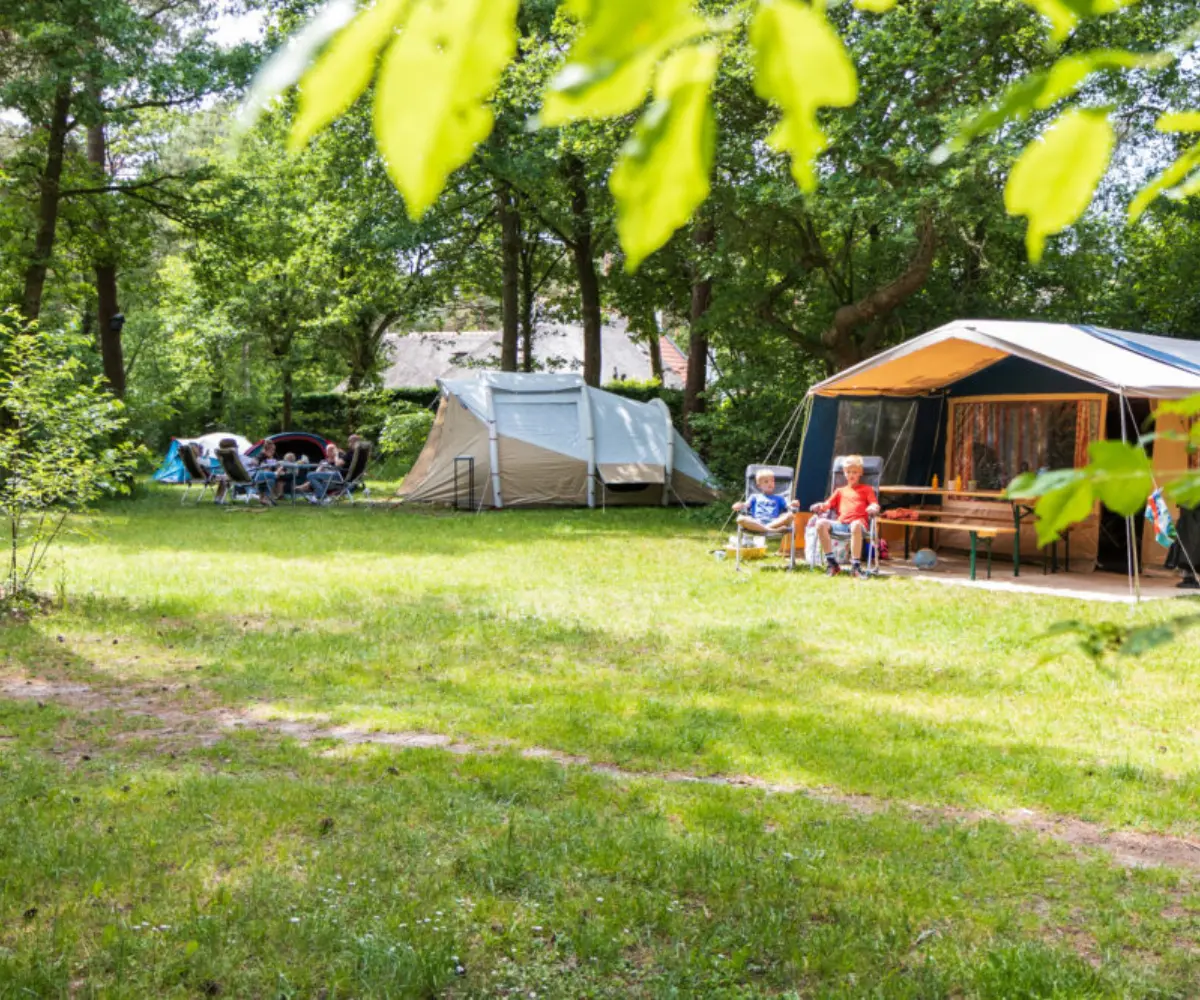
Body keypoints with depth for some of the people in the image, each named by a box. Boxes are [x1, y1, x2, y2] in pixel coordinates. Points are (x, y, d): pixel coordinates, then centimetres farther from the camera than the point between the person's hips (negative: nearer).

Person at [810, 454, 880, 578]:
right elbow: (828, 505, 22)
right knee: (821, 523, -27)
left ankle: (856, 565, -36)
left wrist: (873, 508, -17)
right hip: (840, 524, 4)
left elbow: (875, 505, 8)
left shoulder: (866, 489, 23)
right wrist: (820, 507, -1)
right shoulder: (840, 491, 32)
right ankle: (831, 563, -23)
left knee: (856, 525, -42)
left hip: (858, 523, -4)